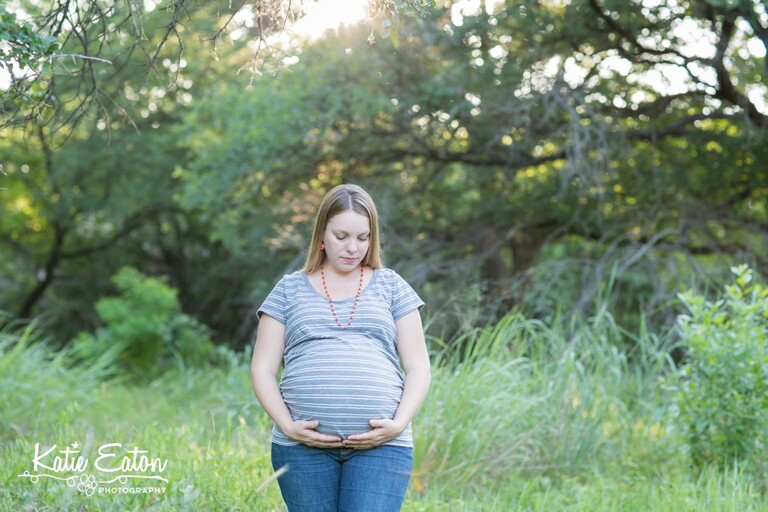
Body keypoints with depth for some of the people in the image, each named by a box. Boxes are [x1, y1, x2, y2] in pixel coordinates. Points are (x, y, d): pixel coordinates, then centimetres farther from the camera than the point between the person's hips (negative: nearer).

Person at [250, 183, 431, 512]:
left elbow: (417, 367, 10)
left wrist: (399, 423, -6)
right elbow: (263, 371, 10)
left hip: (380, 446, -1)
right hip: (304, 446, 1)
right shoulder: (290, 290, 13)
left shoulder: (391, 286, 13)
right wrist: (287, 425, -6)